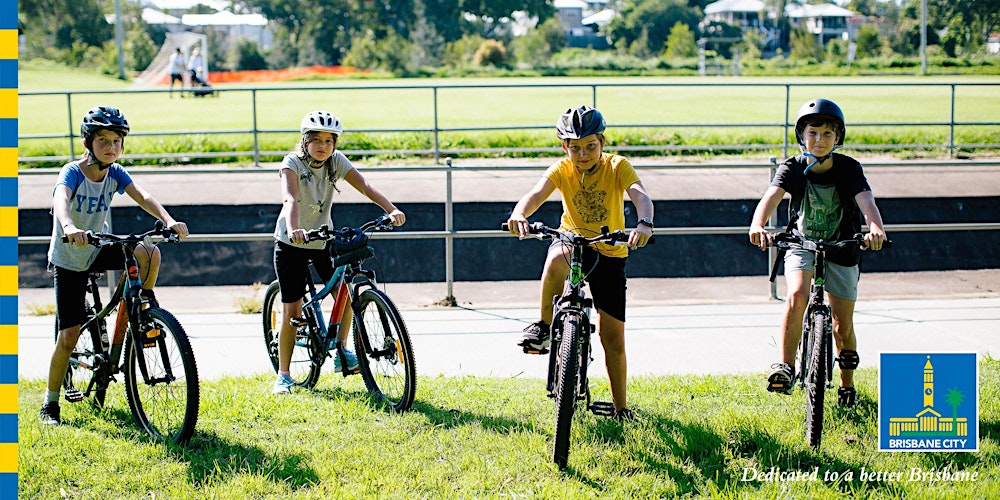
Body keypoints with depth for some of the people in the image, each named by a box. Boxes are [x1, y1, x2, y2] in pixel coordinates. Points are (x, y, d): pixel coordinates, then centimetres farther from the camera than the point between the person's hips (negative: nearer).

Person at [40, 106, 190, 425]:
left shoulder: (115, 173, -7)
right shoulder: (73, 172, -21)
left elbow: (142, 196, -21)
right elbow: (60, 199, -42)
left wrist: (168, 220, -41)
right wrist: (69, 227, -65)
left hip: (100, 249, 4)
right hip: (69, 259, -4)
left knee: (150, 254, -24)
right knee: (70, 333, -7)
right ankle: (50, 404, 9)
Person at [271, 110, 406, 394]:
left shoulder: (336, 161, -8)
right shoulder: (293, 163, -19)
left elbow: (364, 187, -20)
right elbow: (289, 198, -37)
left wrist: (391, 210, -37)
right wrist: (294, 230, -56)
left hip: (323, 240, 4)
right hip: (291, 244, -4)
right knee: (292, 311, -6)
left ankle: (341, 353, 7)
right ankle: (283, 375, 6)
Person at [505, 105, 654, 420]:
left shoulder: (617, 167, -15)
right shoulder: (561, 170, -12)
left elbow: (640, 195, -33)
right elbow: (536, 194, -30)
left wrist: (644, 223, -56)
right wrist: (519, 214, -54)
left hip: (610, 253, 0)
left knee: (613, 337, -1)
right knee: (556, 260, -40)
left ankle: (621, 408, 16)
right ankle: (544, 327, -19)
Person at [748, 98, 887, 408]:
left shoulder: (849, 169, -16)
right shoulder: (793, 168, -16)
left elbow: (866, 200, -33)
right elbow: (771, 197, -34)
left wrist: (876, 228, -55)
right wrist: (757, 226, -56)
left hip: (841, 249, 0)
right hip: (801, 244, 0)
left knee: (843, 326, 3)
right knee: (797, 297, -31)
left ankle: (847, 385, 26)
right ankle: (786, 367, -24)